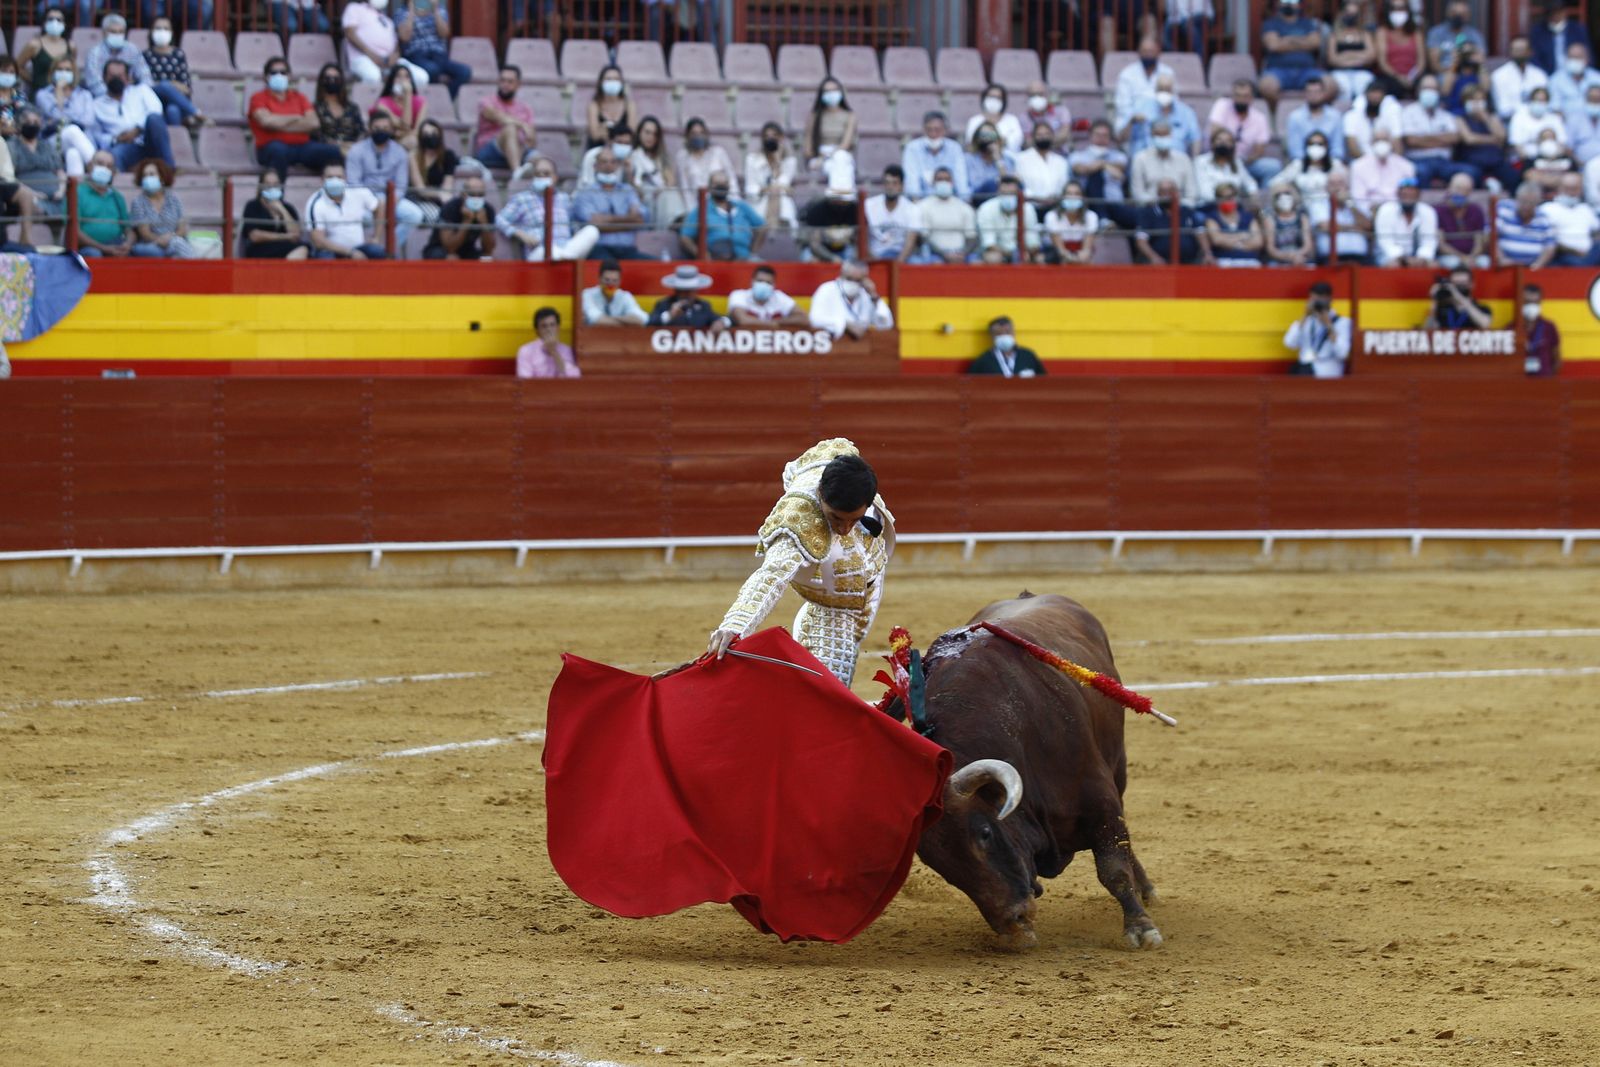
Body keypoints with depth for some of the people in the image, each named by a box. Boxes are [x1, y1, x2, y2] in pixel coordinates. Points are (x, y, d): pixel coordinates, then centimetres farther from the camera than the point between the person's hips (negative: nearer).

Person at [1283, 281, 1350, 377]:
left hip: (1327, 370, -4)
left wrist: (1329, 326, -14)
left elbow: (1342, 353, -9)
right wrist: (1305, 316, -2)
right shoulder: (1305, 321, 19)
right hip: (1303, 367, 4)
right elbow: (1289, 344, 1)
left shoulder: (1343, 322, 7)